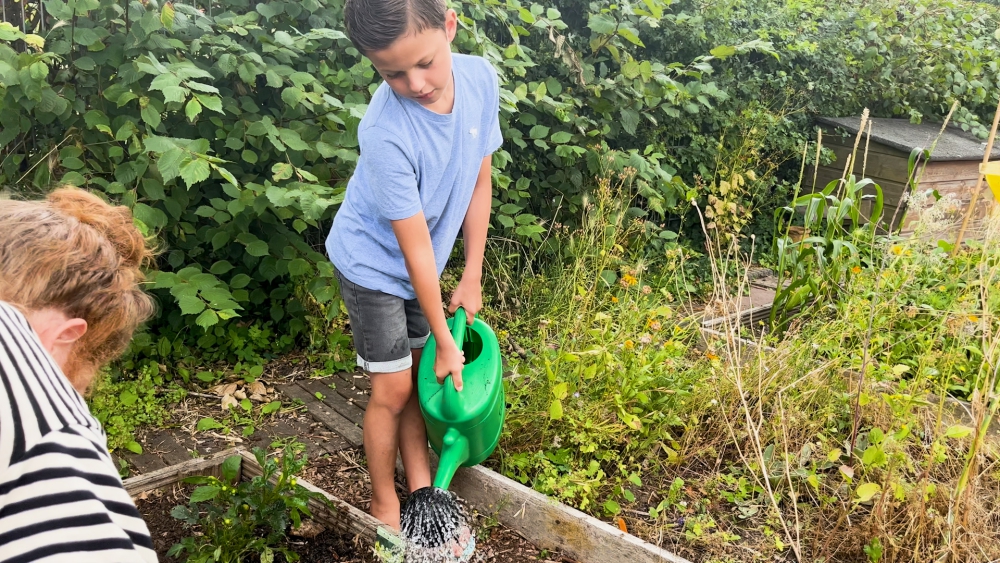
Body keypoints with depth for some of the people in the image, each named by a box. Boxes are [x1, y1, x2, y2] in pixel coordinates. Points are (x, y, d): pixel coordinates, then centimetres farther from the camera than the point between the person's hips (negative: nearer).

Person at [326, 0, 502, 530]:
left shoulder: (480, 77, -17)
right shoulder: (386, 133, -34)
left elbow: (480, 182, -5)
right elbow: (416, 246, -26)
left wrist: (472, 277, -1)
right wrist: (443, 340, -17)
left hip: (420, 268, 5)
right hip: (374, 264, -5)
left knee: (418, 379, 13)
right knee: (393, 389, 2)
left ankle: (422, 488, 28)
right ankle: (384, 503, 22)